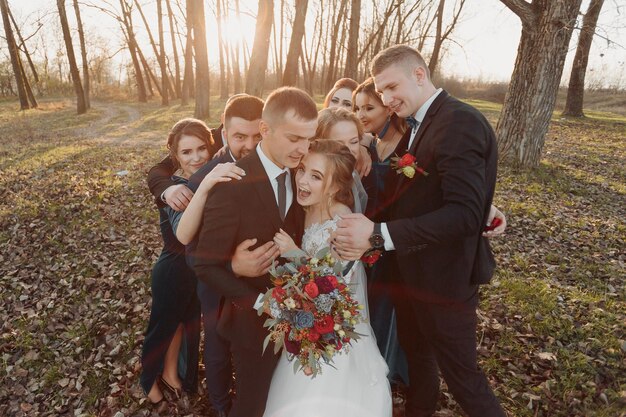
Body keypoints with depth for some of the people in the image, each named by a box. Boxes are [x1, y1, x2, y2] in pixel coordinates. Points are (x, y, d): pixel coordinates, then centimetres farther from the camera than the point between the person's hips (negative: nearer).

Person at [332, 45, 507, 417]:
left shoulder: (460, 122, -21)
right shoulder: (417, 124, 7)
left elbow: (465, 214, -30)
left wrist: (379, 235, -34)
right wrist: (367, 235, -4)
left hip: (444, 278, -9)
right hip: (412, 270, 9)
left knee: (461, 373, 10)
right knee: (415, 351, 26)